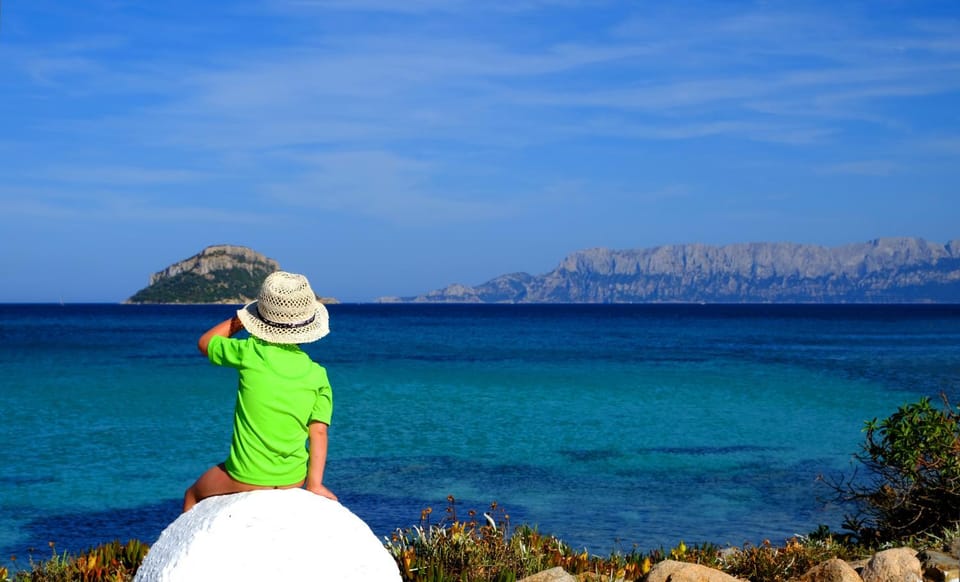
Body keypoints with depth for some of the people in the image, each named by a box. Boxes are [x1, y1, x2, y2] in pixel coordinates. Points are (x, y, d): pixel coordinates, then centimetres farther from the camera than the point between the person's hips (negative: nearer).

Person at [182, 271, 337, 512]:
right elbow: (319, 433, -7)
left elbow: (205, 343, 9)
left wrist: (240, 319, 13)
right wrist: (314, 484, -5)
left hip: (245, 478, -2)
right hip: (293, 480, 3)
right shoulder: (317, 375, -3)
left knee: (193, 496, 28)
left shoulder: (250, 352, -9)